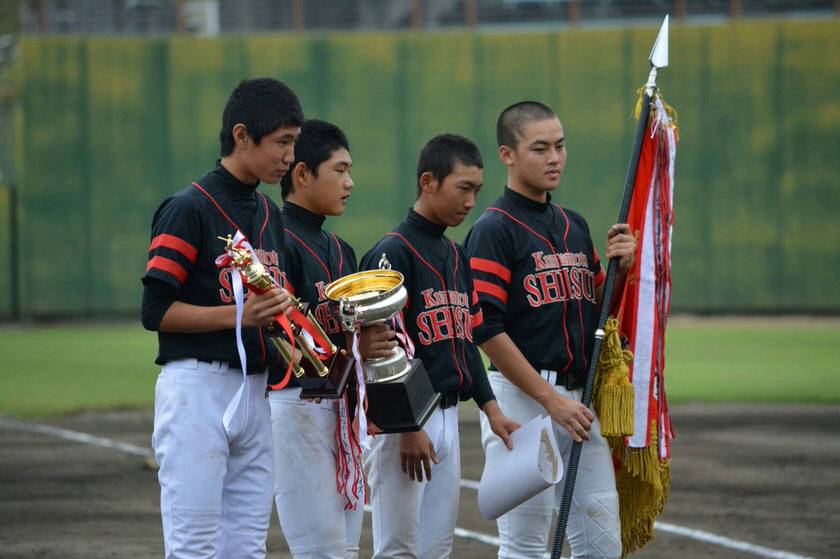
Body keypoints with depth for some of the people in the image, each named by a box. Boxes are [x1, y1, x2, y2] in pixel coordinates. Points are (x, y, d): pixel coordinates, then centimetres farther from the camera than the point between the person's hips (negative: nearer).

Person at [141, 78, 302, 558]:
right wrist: (237, 315, -21)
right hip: (197, 388, -8)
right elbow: (156, 310, -13)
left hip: (254, 390, 8)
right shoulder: (189, 208, -9)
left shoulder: (269, 213, 16)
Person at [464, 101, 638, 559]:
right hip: (522, 397, -7)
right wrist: (551, 400, -17)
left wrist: (620, 267, 2)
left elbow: (598, 310, 22)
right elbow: (486, 330, -14)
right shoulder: (493, 230, -7)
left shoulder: (574, 226, 16)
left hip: (580, 399, 7)